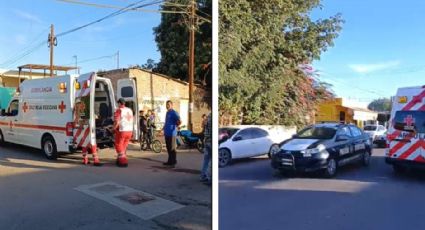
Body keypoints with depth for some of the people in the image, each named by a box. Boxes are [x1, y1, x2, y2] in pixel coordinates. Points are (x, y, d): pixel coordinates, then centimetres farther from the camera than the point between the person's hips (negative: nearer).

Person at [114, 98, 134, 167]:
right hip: (129, 131, 6)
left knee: (119, 145, 4)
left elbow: (117, 122, -19)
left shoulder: (119, 110, -12)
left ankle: (123, 161, -1)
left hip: (121, 131, -6)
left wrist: (114, 128, -4)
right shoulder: (130, 110, 10)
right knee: (124, 146, 19)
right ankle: (122, 158, 29)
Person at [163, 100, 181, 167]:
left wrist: (175, 126, -7)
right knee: (168, 148, 14)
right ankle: (170, 161, 22)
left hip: (171, 133, -9)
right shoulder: (167, 113, 17)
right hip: (166, 133, 9)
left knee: (172, 148, -4)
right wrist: (164, 128, 19)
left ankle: (173, 161, 3)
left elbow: (179, 121, -20)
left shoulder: (174, 113, -11)